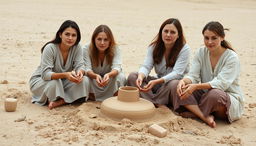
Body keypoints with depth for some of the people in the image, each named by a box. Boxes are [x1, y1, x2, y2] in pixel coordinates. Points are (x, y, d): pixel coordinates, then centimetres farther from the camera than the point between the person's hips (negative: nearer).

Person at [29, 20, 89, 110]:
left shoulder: (77, 48, -11)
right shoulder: (50, 48, -24)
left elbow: (80, 66, -15)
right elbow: (45, 74, -30)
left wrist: (80, 72, -41)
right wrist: (65, 75, -47)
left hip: (63, 82, 5)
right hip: (40, 80, -4)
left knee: (84, 80, -21)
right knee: (54, 82, -39)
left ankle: (60, 102, -22)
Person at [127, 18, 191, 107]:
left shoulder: (184, 49, -13)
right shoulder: (154, 47, 0)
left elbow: (177, 73, -23)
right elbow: (146, 66, -11)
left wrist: (156, 82, -38)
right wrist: (141, 76, -36)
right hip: (159, 83, 5)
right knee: (132, 76, -16)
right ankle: (160, 106, -30)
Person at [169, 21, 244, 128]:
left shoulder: (232, 58, -15)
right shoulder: (201, 53, 0)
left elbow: (221, 83, -26)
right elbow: (193, 76, -8)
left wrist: (196, 86, -39)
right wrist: (183, 81, -33)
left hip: (229, 99, -4)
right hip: (205, 94, 5)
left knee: (214, 94, -40)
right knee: (176, 86, -17)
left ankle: (192, 112, -10)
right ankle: (206, 117, -28)